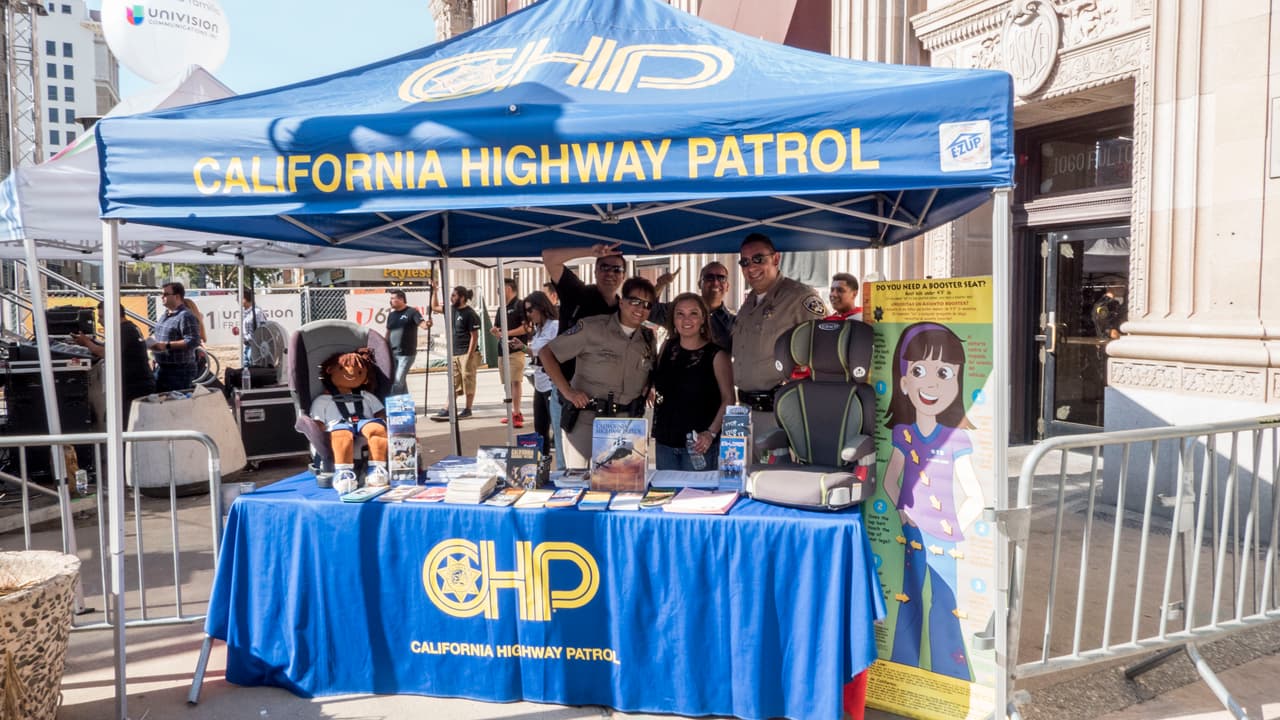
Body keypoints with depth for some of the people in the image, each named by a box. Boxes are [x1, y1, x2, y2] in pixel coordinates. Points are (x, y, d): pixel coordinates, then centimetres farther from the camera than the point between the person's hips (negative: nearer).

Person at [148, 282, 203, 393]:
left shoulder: (185, 316, -16)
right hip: (161, 368, 10)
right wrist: (151, 339, 7)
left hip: (179, 371, -10)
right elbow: (156, 332, 31)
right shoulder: (165, 315, 15)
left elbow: (193, 342, -25)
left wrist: (167, 345, -25)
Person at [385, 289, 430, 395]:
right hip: (392, 353, 7)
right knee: (393, 380, 13)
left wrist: (426, 325, -45)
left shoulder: (411, 312, -8)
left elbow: (421, 323, -22)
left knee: (398, 380, -10)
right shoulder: (391, 314, 12)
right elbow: (388, 333, 18)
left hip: (406, 353, -7)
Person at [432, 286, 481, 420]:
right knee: (453, 384, 8)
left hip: (466, 354, -8)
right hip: (455, 354, 8)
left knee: (468, 382, 0)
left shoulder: (470, 314, -12)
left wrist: (469, 356, -18)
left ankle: (468, 410, 8)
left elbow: (474, 336, -14)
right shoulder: (453, 310, 10)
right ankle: (447, 411, 10)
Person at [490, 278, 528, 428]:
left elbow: (526, 327, -14)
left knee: (516, 381, -13)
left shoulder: (520, 305, -5)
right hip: (503, 350, 8)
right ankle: (514, 413, 17)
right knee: (508, 383, 10)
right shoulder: (501, 309, 20)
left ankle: (516, 414, -14)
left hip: (516, 350, -8)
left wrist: (507, 333, -16)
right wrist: (494, 331, 0)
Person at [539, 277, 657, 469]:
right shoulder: (591, 328, -6)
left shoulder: (648, 338, 9)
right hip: (584, 419, -4)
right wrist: (567, 391, -13)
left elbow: (652, 369, 28)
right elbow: (546, 353, -4)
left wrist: (647, 388, 5)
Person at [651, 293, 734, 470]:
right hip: (665, 441, 4)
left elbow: (728, 399, -7)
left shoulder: (716, 355, -6)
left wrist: (711, 433, -17)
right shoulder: (667, 349, 7)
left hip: (699, 444, -4)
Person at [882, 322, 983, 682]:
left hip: (942, 540, -3)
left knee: (944, 611, 2)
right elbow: (890, 481, 11)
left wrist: (954, 531, -9)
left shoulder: (955, 440, -12)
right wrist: (903, 514, 2)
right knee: (909, 603, 16)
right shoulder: (904, 435, -2)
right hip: (913, 535, 4)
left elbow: (975, 499, -10)